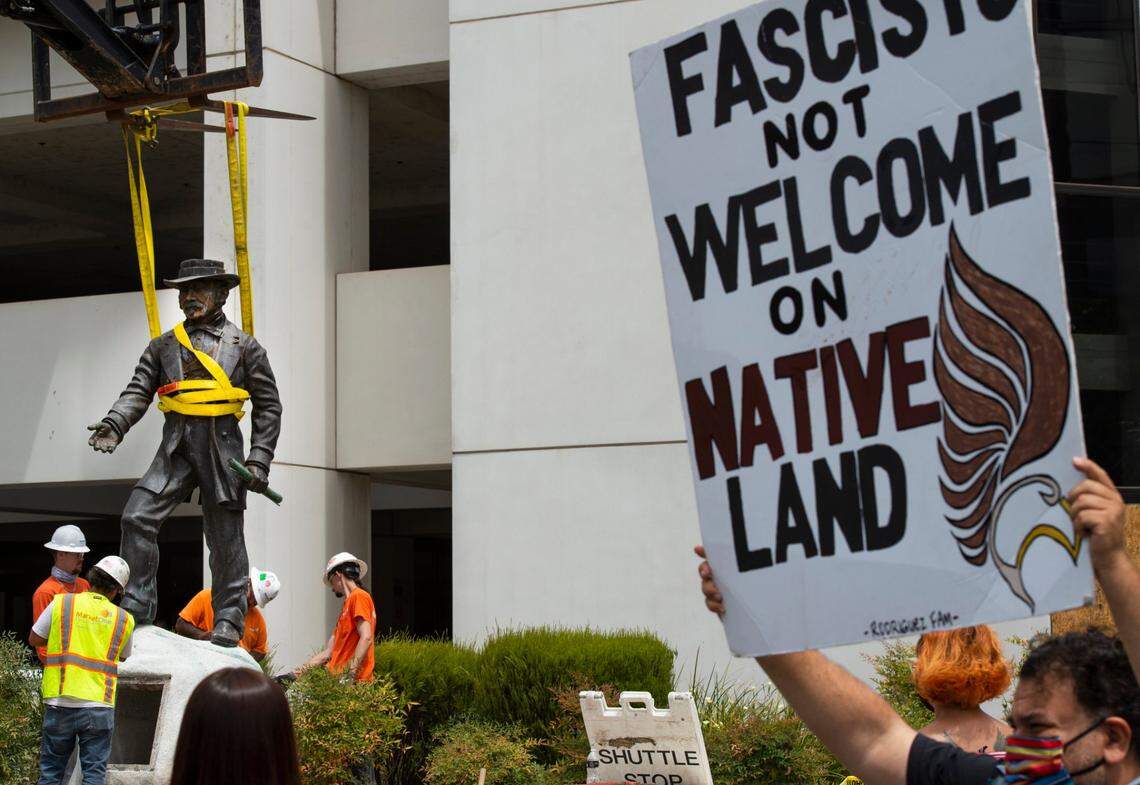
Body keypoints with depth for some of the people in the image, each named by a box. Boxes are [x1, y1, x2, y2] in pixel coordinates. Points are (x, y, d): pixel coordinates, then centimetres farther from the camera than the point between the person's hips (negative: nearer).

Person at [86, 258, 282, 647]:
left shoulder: (244, 345, 6)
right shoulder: (164, 345, 14)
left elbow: (268, 406, 6)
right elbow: (138, 391, 5)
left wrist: (259, 459, -4)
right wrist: (114, 425, -15)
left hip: (223, 445, -3)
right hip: (176, 447, 3)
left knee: (225, 538, 1)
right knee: (137, 516, -12)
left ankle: (228, 623, 9)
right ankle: (138, 605, -3)